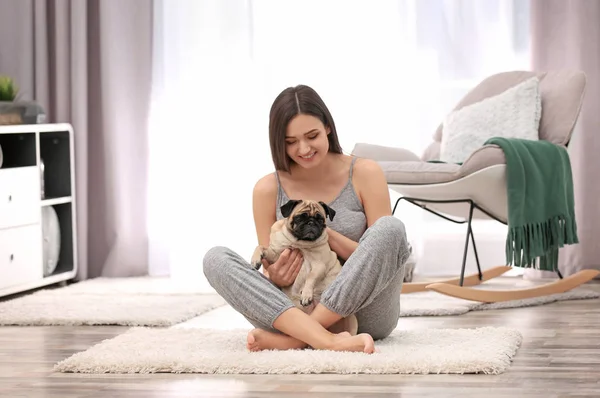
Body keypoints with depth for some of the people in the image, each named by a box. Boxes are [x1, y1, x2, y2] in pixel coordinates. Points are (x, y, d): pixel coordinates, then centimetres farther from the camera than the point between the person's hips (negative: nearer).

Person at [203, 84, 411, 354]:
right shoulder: (268, 190, 2)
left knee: (391, 228, -27)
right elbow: (269, 271, 6)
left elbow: (383, 252, -3)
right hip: (293, 311, 1)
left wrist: (326, 234, -18)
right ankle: (326, 340, -40)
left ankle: (290, 338, -29)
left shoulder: (364, 174, -1)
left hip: (365, 312, -1)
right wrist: (275, 278, -18)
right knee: (215, 258, -19)